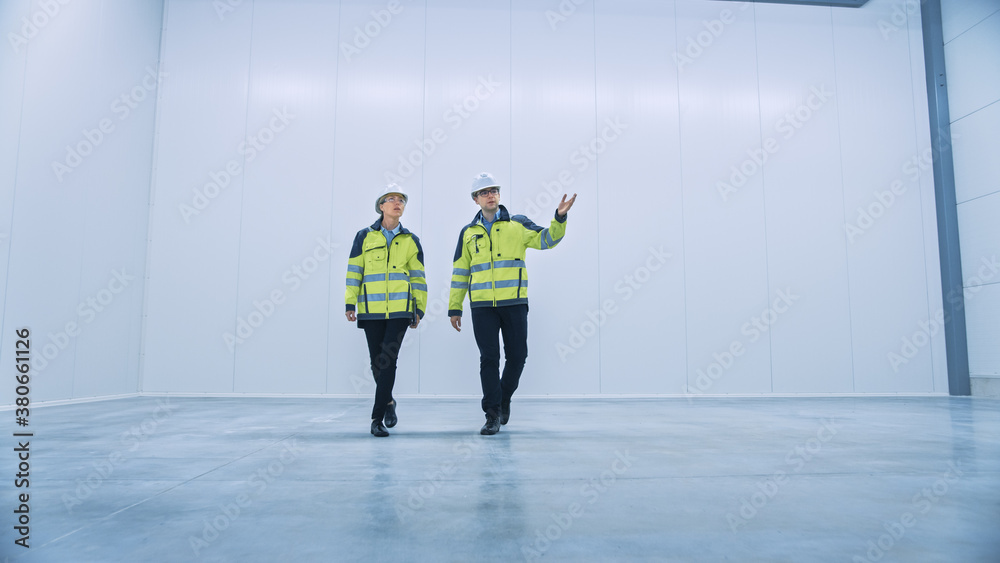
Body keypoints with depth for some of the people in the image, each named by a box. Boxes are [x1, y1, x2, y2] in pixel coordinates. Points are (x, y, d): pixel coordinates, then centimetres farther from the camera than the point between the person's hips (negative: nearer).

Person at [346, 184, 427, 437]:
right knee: (377, 362, 7)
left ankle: (377, 417, -4)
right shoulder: (364, 236, 6)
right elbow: (354, 271, 5)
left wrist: (419, 310, 6)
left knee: (388, 360, -10)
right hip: (371, 309, 1)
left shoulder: (411, 241, 8)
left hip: (400, 309, 0)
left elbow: (418, 277, 11)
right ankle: (388, 401, 33)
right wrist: (350, 304, -2)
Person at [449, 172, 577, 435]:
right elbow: (460, 272, 14)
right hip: (482, 305, 1)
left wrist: (560, 218, -21)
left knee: (516, 356, 4)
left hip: (514, 303, 0)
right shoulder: (468, 233, 12)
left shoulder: (517, 224, 8)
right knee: (489, 358, -1)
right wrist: (454, 308, 11)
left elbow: (545, 239, -3)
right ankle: (492, 413, 8)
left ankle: (504, 397, 30)